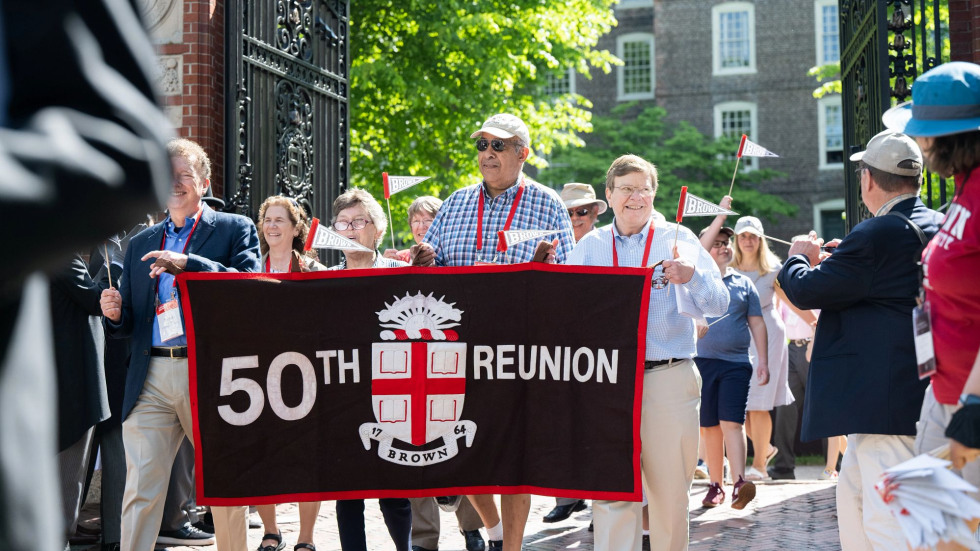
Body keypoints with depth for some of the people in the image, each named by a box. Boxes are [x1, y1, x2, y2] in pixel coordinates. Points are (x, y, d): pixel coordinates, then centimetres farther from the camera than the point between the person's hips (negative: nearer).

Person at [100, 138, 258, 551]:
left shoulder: (235, 229, 6)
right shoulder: (141, 243, 19)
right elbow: (130, 322, 20)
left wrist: (188, 263, -21)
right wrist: (115, 313, -4)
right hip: (150, 378, 3)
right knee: (140, 491, -2)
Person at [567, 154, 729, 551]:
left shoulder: (677, 239, 7)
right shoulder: (589, 246, 13)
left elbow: (718, 305, 0)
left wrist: (692, 276, -20)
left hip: (668, 380, -1)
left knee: (669, 490, 4)